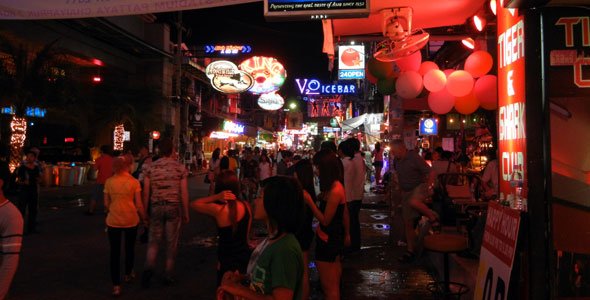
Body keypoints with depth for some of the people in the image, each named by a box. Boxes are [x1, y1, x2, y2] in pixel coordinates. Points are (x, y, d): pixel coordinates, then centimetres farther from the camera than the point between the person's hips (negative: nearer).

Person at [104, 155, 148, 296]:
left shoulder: (109, 182, -3)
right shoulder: (134, 182, -8)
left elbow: (106, 204, 3)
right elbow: (139, 205, -7)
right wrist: (144, 218, 7)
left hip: (113, 220, 1)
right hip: (131, 219, 0)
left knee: (115, 252, 7)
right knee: (130, 248, 21)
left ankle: (116, 285, 5)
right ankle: (128, 274, 41)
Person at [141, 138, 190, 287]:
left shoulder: (151, 167, 1)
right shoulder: (180, 167, -4)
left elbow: (146, 192, 1)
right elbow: (184, 193, -4)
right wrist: (186, 213, 5)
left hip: (156, 207, 2)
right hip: (174, 207, -1)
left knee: (154, 240, 13)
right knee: (172, 242, 9)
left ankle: (148, 268, -8)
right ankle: (168, 275, 17)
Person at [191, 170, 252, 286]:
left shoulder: (218, 210, -21)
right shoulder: (246, 206, -6)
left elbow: (194, 204, -5)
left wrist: (216, 197, -17)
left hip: (227, 262, -5)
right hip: (245, 258, 5)